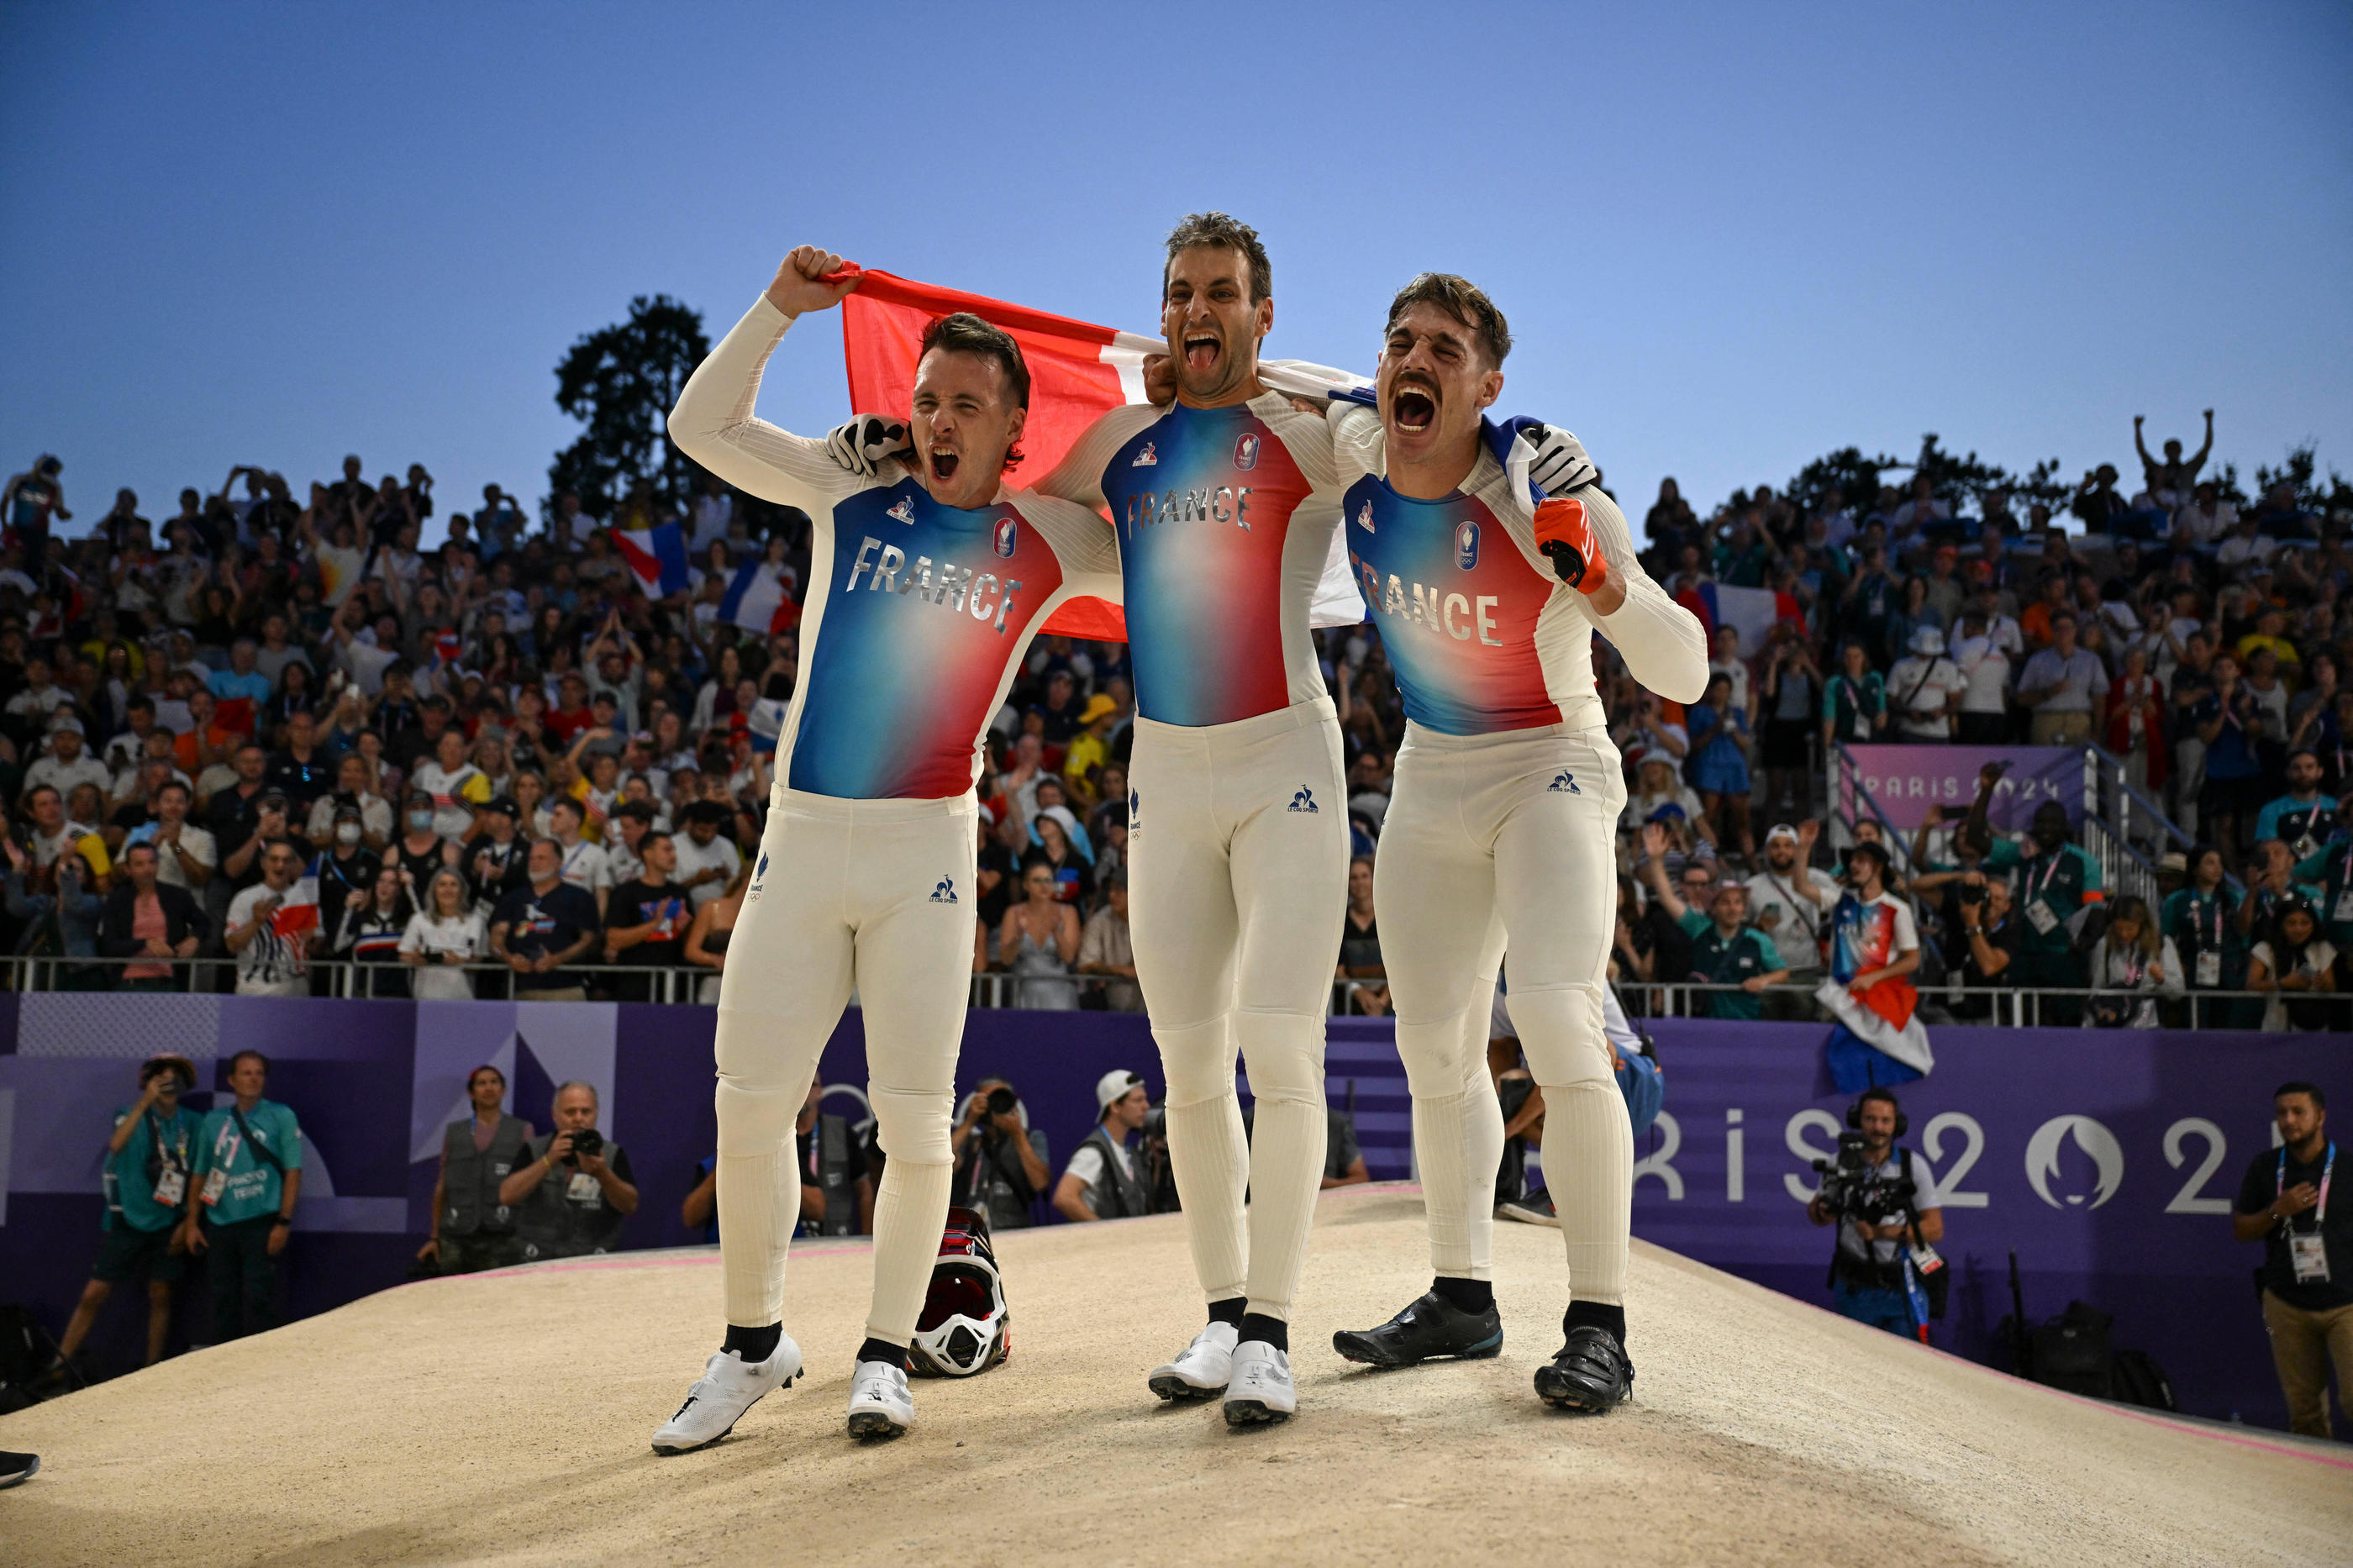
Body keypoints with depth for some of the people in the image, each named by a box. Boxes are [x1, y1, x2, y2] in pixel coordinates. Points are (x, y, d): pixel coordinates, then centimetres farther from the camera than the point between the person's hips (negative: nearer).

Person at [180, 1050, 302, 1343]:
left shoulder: (281, 1117, 0)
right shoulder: (213, 1120, 10)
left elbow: (292, 1172, -3)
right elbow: (199, 1174, 15)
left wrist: (283, 1222, -9)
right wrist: (192, 1222, 9)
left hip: (261, 1222, -4)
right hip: (220, 1223, 4)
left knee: (258, 1299, -7)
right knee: (224, 1299, 9)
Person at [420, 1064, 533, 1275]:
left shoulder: (522, 1130, 9)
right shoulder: (454, 1132, 15)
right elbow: (441, 1187, 16)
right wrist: (434, 1237, 11)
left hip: (501, 1234, -2)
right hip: (456, 1238, 2)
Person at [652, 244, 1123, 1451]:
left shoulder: (1051, 542, 5)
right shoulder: (852, 492, 9)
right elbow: (699, 425, 10)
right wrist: (780, 307, 1)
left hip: (928, 851, -1)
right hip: (800, 837, 2)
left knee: (915, 1118, -2)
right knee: (749, 1103, 0)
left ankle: (885, 1354, 15)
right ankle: (755, 1342, 19)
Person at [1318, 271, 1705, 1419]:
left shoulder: (1541, 498, -23)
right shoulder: (1354, 451, -9)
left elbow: (1682, 678, -23)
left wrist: (1594, 576, -39)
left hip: (1549, 771, -6)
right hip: (1428, 776, 6)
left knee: (1556, 1029, -22)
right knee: (1435, 1051, 10)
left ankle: (1599, 1324, -11)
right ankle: (1461, 1297, 24)